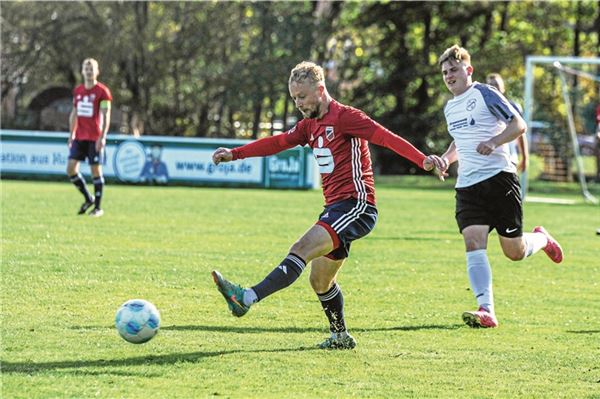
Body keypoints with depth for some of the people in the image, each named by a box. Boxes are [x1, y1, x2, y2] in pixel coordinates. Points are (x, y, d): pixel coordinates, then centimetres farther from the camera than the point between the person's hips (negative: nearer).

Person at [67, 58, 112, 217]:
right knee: (71, 168, -3)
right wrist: (71, 134, 14)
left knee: (96, 170, -3)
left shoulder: (102, 91, -6)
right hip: (79, 137, 5)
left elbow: (106, 116, -10)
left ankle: (98, 207, 5)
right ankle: (88, 198, 14)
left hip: (95, 138, -5)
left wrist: (102, 137, -17)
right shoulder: (77, 91, 11)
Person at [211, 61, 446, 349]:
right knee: (320, 281, 14)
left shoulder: (344, 116, -8)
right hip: (335, 207, 10)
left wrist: (423, 160, -28)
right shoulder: (310, 125, 18)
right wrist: (234, 154, 17)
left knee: (302, 249, -24)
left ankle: (248, 298, -38)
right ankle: (341, 336, 29)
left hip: (356, 205, -10)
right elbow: (277, 143, 24)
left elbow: (385, 137, -18)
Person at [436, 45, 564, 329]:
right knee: (474, 243, -16)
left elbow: (519, 125, -7)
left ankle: (541, 239, 37)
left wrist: (494, 141, -23)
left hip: (499, 177, -6)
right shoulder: (450, 108, 18)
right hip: (467, 186, 6)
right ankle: (486, 311, -24)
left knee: (515, 252, 1)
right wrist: (446, 159, 14)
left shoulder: (485, 95, -4)